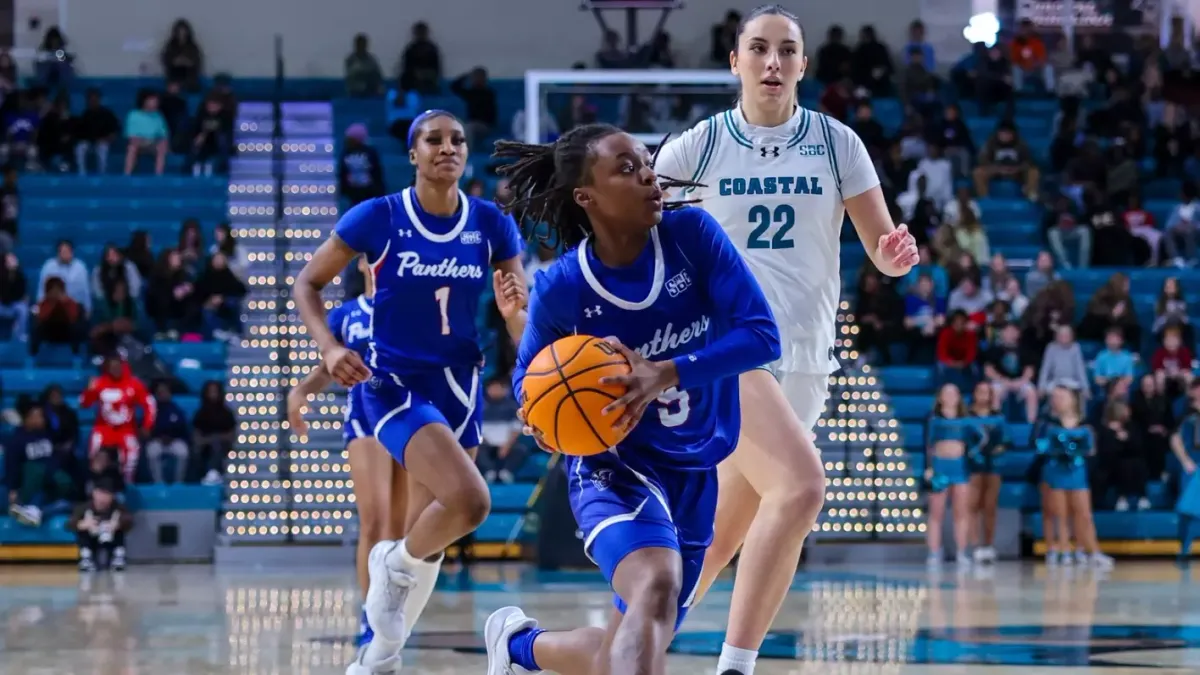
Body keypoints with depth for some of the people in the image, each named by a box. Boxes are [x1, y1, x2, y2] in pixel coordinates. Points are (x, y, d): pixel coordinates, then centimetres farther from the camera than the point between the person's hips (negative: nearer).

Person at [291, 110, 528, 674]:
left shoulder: (491, 225, -1)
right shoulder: (378, 218, -10)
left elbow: (519, 311, 2)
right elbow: (307, 282, -1)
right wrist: (329, 347, -17)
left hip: (458, 387, 5)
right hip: (394, 385, -5)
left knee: (428, 538, 10)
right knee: (469, 499, -27)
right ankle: (396, 564, 2)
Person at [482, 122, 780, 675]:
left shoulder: (691, 234, -13)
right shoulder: (561, 288, -15)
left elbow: (762, 334, -19)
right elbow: (528, 374, 4)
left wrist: (667, 373, -32)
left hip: (694, 477, 4)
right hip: (615, 468, -4)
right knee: (657, 587, -36)